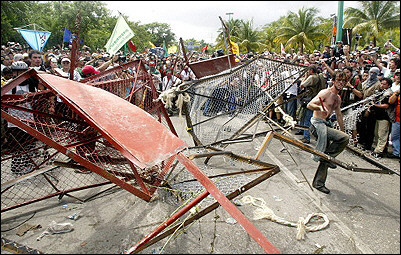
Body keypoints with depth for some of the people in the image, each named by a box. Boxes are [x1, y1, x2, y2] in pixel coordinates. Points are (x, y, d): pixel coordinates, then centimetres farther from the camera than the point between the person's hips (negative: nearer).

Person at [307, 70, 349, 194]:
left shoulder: (338, 99, 18)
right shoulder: (325, 93, -8)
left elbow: (339, 115, 29)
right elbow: (309, 105, -16)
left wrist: (342, 130, 30)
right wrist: (320, 107, -35)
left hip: (326, 125, 9)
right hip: (317, 124, -9)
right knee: (345, 138, -23)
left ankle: (318, 183, 16)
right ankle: (328, 156, -5)